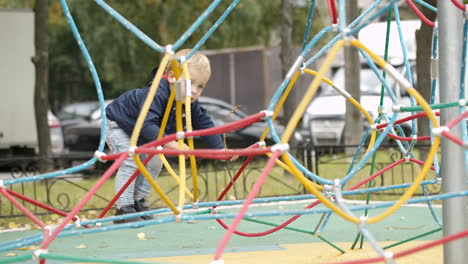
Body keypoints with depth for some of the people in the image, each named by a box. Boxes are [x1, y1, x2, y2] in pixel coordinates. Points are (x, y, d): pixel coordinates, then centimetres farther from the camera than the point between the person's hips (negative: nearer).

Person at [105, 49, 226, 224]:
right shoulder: (157, 95, -42)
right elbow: (147, 125, -51)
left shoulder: (191, 103, -16)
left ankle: (139, 201, 14)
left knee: (154, 163, 1)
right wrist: (170, 143, -61)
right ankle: (124, 209, -18)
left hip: (141, 134, 8)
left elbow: (204, 124, -8)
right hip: (117, 125, -8)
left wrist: (220, 149, -17)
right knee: (130, 162, -20)